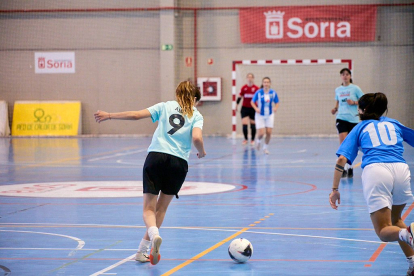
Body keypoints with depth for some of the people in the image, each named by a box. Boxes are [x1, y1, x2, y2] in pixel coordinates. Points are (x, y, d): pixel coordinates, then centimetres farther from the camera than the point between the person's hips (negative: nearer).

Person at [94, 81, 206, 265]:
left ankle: (154, 234, -28)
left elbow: (136, 115, 5)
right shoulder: (196, 115, 9)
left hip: (155, 158, 0)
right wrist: (202, 152, 12)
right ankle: (142, 251, 12)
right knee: (161, 208, 14)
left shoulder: (165, 106, 14)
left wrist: (109, 116, 15)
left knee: (149, 209, 4)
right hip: (179, 163, 0)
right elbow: (197, 138, -9)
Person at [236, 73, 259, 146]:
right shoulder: (244, 88, 0)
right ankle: (246, 139, 11)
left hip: (253, 109, -1)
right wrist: (237, 105, 8)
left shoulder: (256, 88, -5)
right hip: (245, 108, 1)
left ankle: (252, 140, 21)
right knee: (244, 124, -7)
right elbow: (240, 97, 7)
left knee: (253, 125, 5)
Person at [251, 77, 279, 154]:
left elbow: (277, 103, 3)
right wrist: (256, 108, -21)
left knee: (269, 133, -2)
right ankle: (259, 141, 28)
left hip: (270, 115, 2)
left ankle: (265, 147, 21)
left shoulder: (273, 93, -7)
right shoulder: (258, 92, -13)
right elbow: (252, 102, -3)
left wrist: (275, 108, -19)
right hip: (260, 115, -2)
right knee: (261, 133, -9)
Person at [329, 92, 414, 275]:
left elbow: (342, 159, 11)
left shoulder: (360, 128, 22)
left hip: (374, 170, -3)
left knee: (384, 231, 2)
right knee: (395, 219, 27)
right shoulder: (393, 123, 27)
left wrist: (335, 189, 13)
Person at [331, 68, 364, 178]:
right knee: (343, 142, -13)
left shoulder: (355, 88, 0)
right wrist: (335, 109, 2)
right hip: (341, 118, 1)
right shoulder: (338, 90, 10)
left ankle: (350, 167, 19)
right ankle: (344, 168, -13)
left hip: (353, 119, -1)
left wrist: (354, 102, -14)